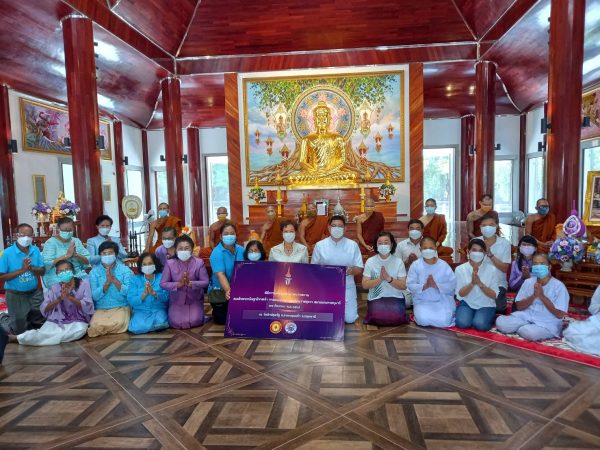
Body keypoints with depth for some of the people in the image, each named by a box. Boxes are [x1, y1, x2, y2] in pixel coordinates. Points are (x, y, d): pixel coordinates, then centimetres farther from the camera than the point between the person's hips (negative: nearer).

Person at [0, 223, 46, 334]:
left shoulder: (35, 250, -4)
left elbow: (43, 271, -2)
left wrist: (31, 268, -22)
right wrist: (21, 270, -25)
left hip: (35, 293, 4)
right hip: (16, 295, -4)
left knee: (41, 321, 18)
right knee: (19, 329, 11)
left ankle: (24, 317, 43)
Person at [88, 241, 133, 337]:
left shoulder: (125, 270, 0)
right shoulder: (94, 272, 4)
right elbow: (95, 296, -5)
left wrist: (114, 280, -20)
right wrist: (107, 282, -18)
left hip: (121, 307, -1)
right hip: (101, 309, 1)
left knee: (119, 323, -30)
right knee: (95, 325, -28)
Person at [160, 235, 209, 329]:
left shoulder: (199, 262, -13)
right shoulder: (170, 263, -12)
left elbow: (206, 282, -13)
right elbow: (163, 284, -11)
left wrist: (190, 283, -28)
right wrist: (178, 284, -27)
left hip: (195, 300, 0)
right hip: (176, 300, 1)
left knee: (195, 322, -12)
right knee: (176, 324, -9)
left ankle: (198, 311, 23)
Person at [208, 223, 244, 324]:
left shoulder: (241, 250, -3)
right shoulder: (217, 253, -21)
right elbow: (220, 274, -31)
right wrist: (228, 290, -47)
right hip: (220, 291, -5)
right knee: (222, 319, -2)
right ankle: (216, 312, 31)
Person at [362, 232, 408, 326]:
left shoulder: (398, 261, -2)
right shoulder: (370, 261, -3)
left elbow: (403, 286, -5)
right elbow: (364, 285, -5)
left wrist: (389, 279, -21)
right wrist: (380, 279, -20)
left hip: (395, 298, 1)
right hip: (376, 298, 0)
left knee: (396, 318, -22)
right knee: (378, 318, -24)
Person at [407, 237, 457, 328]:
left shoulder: (443, 265, -1)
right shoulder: (415, 265, -4)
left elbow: (452, 284, -5)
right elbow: (410, 285, -6)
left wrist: (437, 285, -20)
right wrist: (425, 286, -23)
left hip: (443, 300, 1)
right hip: (422, 301, -1)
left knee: (444, 321, -23)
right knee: (423, 320, -29)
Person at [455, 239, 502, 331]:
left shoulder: (491, 269, -5)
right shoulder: (460, 269, -5)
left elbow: (494, 295, -7)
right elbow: (460, 294, -6)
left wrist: (480, 283, -24)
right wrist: (472, 283, -25)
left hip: (486, 305, 0)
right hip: (467, 303, 1)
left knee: (480, 324, -28)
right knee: (462, 322, -27)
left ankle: (489, 317, 6)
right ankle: (471, 316, 7)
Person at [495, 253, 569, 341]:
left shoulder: (558, 286, -8)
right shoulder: (528, 282, 4)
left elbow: (560, 314, -12)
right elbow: (519, 306, 2)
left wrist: (542, 296, -19)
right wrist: (533, 296, -15)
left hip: (548, 323, -3)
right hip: (526, 317, 3)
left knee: (531, 332, -36)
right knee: (500, 322, -21)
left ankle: (520, 329, -4)